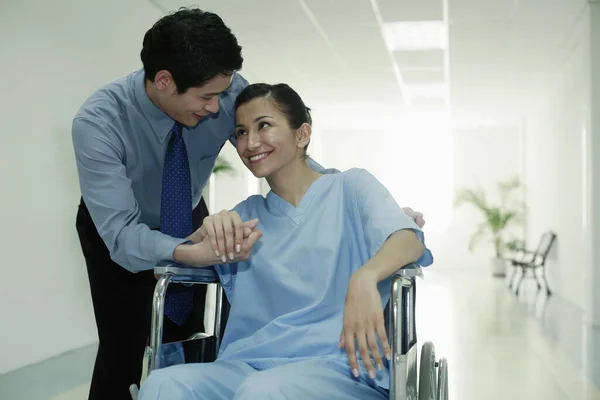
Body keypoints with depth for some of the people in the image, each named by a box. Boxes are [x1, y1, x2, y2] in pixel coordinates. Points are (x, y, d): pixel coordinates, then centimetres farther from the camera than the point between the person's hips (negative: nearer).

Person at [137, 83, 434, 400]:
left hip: (338, 364, -4)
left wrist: (364, 278, -30)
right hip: (251, 364, 4)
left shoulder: (351, 186, 9)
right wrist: (210, 230, -8)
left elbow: (409, 239, -8)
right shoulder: (248, 213, 23)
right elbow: (180, 254, 15)